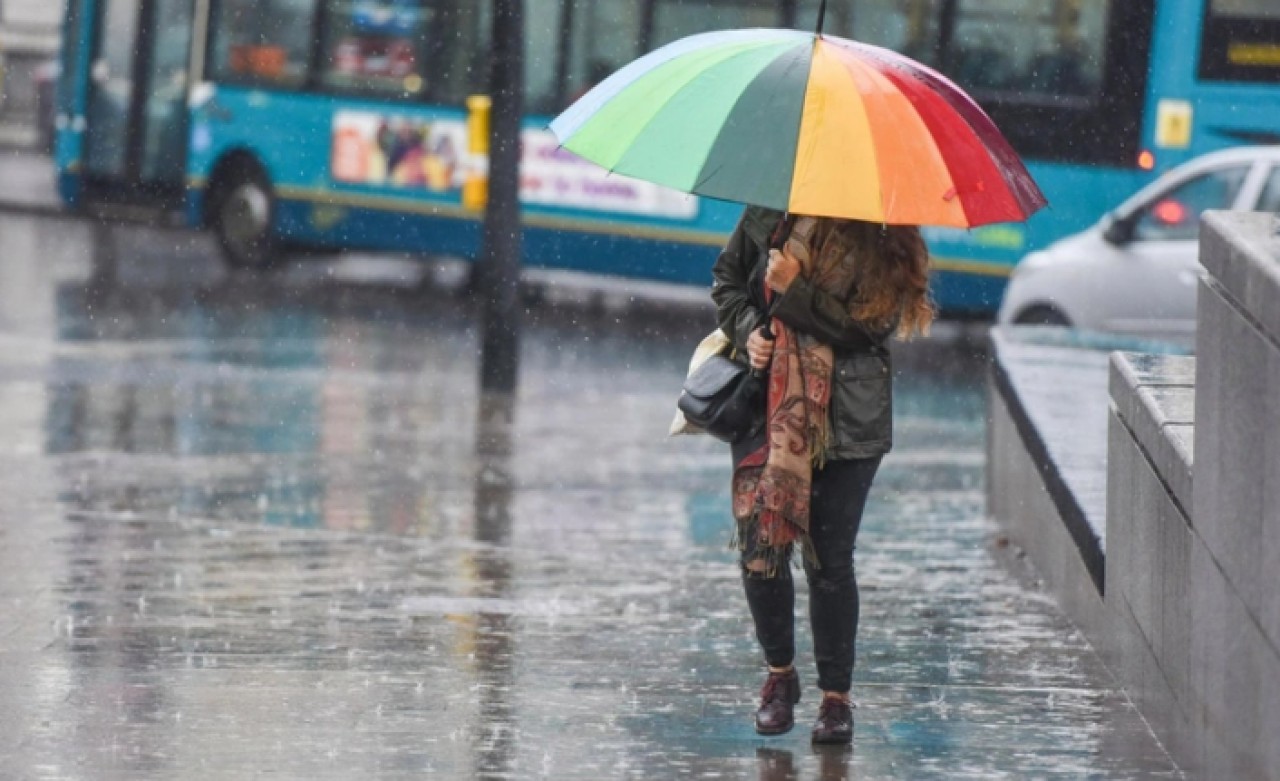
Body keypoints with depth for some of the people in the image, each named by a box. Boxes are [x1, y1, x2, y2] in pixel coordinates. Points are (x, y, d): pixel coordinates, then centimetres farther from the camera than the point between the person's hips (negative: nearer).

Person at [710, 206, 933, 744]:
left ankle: (836, 696, 12)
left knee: (829, 559, -1)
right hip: (766, 408, 3)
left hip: (845, 417, -3)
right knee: (759, 547, -1)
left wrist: (796, 290, -20)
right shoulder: (769, 215, 2)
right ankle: (779, 674, 23)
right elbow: (726, 279, 15)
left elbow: (871, 326, -15)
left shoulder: (881, 241, -8)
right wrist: (746, 330, -3)